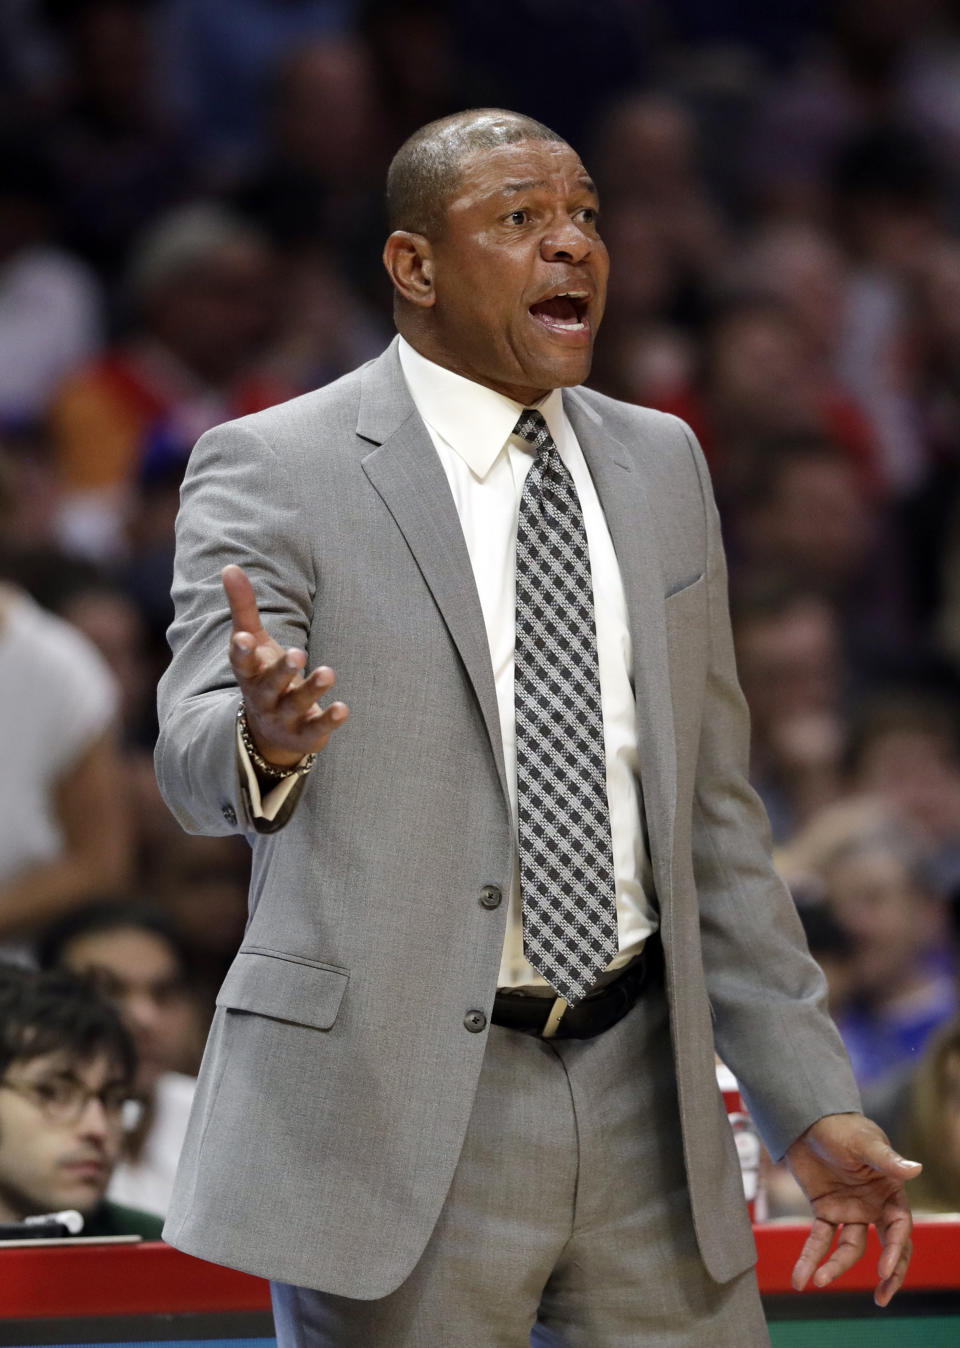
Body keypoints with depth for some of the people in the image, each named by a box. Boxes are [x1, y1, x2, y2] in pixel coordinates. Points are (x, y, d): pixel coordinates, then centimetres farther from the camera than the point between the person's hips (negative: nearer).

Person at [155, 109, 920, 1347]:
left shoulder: (660, 467, 14)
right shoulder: (272, 473, -4)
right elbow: (196, 762, -18)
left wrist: (810, 1100, 12)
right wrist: (262, 740, -42)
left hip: (642, 1101, 5)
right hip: (396, 1104, -5)